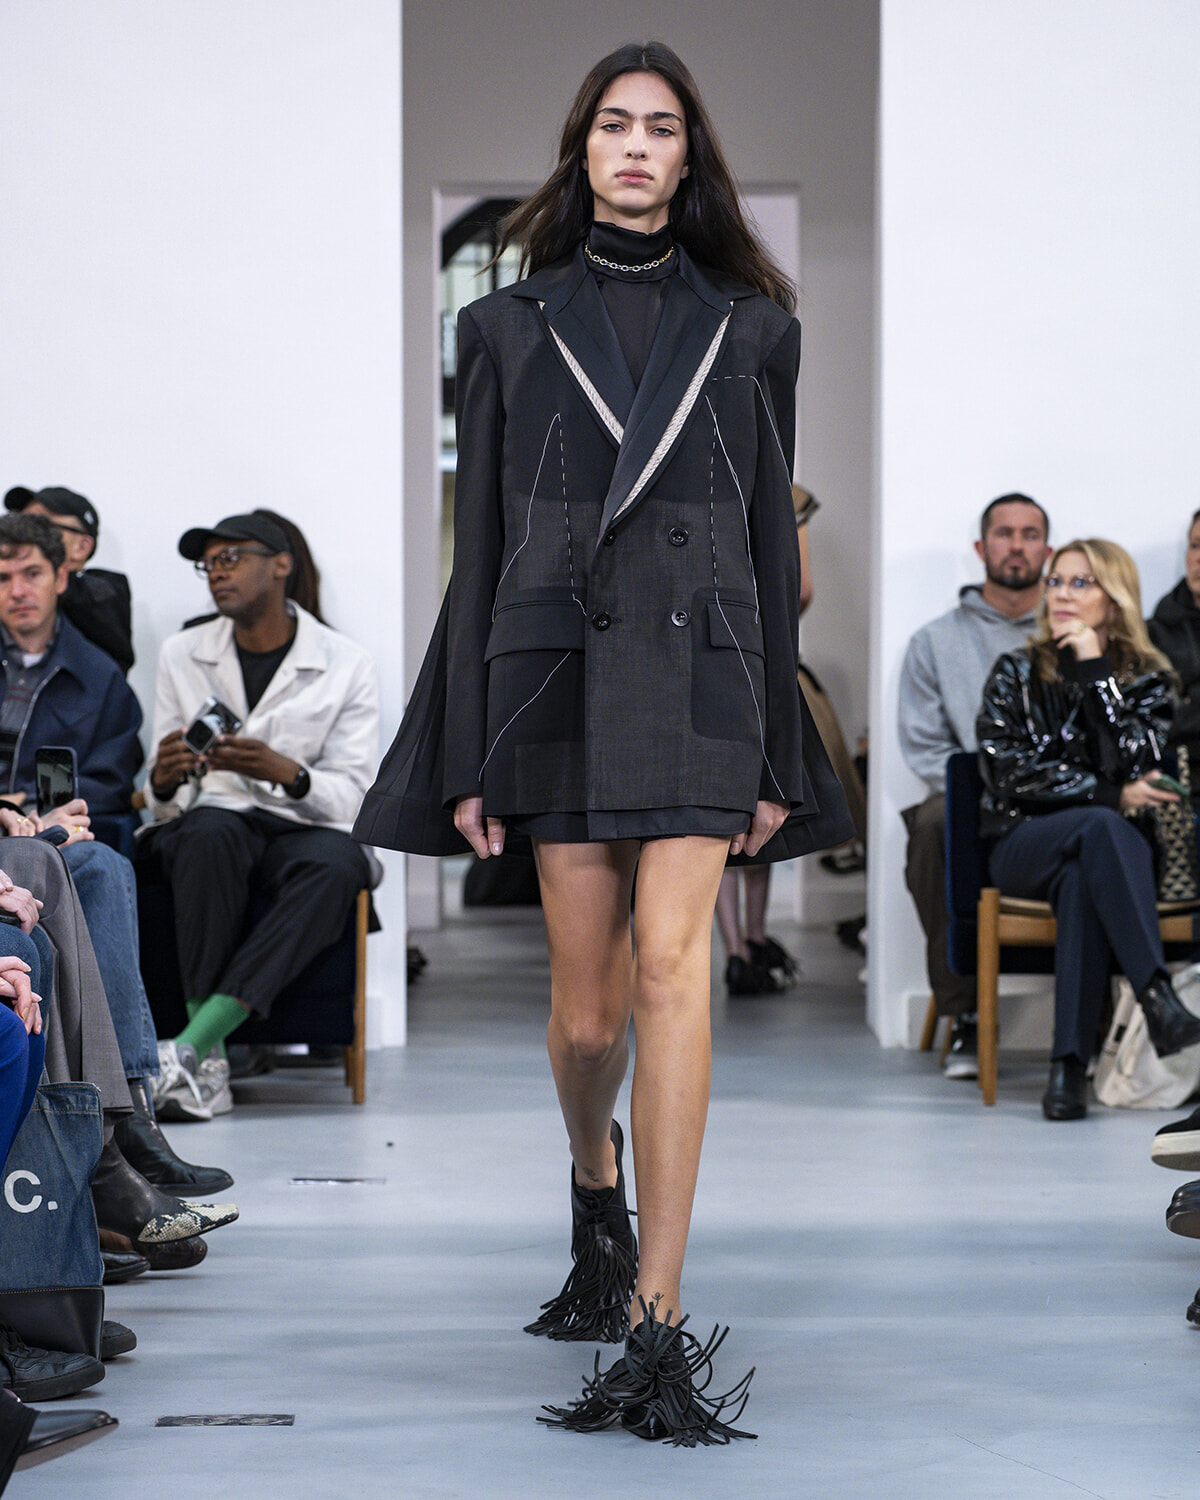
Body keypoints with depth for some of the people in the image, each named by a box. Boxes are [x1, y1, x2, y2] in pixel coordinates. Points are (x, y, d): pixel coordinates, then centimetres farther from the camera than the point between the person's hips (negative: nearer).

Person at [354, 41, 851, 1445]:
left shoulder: (745, 327, 10)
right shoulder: (510, 326, 10)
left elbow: (771, 537, 10)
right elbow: (480, 541, 8)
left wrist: (775, 758, 5)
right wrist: (468, 759, 3)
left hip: (698, 666, -1)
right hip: (558, 667, 1)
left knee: (673, 964, -16)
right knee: (587, 1007, 3)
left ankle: (657, 1326, -18)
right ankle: (596, 1189, 39)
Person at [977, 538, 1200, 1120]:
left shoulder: (1148, 679, 10)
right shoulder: (1016, 673, 9)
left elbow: (1135, 766, -8)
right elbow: (1008, 772, -4)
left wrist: (1096, 670, -11)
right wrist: (1109, 795, -11)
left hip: (1106, 846, 1)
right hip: (1024, 843, -1)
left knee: (1080, 879, -38)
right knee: (1100, 826, -36)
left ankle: (1070, 1065, -48)